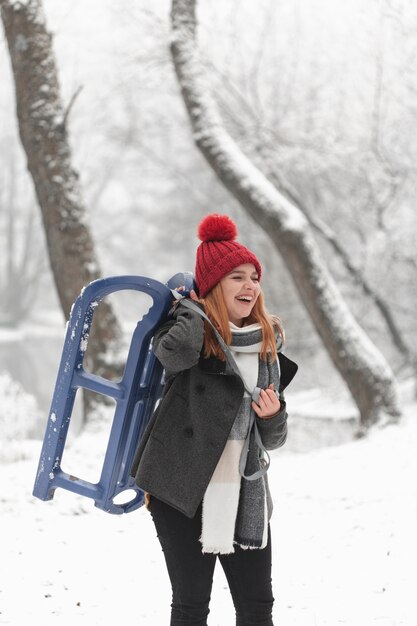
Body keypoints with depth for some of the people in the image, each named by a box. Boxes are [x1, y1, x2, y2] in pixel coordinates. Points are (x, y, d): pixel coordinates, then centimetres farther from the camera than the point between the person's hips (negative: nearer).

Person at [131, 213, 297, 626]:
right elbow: (176, 352, -32)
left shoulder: (266, 346, 11)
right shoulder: (192, 331, -4)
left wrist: (273, 415, -8)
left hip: (244, 492, 5)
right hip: (184, 487, -5)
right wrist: (192, 307, -11)